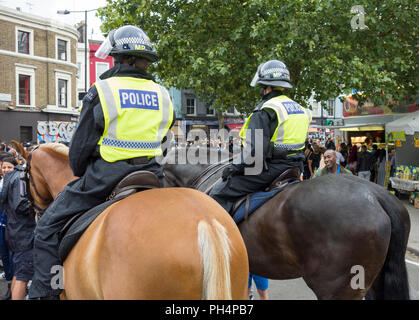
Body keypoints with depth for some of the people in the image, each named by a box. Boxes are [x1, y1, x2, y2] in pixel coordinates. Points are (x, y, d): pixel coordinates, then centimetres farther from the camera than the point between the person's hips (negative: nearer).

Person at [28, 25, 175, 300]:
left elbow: (81, 147, -4)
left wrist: (81, 176, 14)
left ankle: (44, 293, 5)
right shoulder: (163, 96, 8)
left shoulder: (102, 91, -6)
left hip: (105, 175, -4)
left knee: (48, 228, 7)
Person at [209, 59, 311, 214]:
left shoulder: (264, 112, -15)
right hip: (295, 168, 9)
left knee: (219, 193, -5)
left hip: (270, 169, -9)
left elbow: (254, 150, -22)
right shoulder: (300, 109, 13)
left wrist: (234, 167, -9)